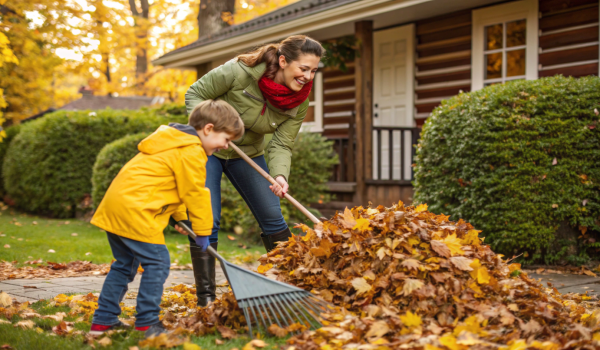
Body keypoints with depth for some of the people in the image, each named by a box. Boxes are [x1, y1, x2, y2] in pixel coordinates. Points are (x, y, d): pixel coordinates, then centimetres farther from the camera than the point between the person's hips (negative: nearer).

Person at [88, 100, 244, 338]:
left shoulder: (174, 143, 23)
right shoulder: (191, 151, -10)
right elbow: (195, 193, -7)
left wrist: (180, 218, 28)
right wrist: (203, 232, 2)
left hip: (115, 203, 11)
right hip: (135, 209, -11)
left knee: (124, 264, 18)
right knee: (157, 263, -5)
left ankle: (103, 320, 23)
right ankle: (147, 323, -2)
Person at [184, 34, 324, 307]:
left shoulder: (299, 101, -14)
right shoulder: (241, 71, -27)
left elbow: (281, 145, -15)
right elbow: (194, 94, -15)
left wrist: (280, 176, -34)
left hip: (248, 154, 5)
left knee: (273, 219, 2)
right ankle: (206, 298, 0)